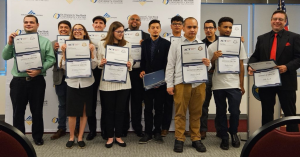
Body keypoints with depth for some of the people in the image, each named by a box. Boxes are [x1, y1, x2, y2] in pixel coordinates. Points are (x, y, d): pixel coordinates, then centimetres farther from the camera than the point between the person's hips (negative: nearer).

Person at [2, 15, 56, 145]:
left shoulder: (45, 41, 5)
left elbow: (50, 59, -3)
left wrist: (39, 70, -17)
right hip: (18, 81, 2)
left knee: (37, 111, 8)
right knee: (18, 111, 9)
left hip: (37, 81, -1)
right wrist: (9, 43, -9)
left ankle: (37, 137, 24)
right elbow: (5, 57, 6)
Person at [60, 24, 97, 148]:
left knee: (84, 112, 8)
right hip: (72, 82, 0)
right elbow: (64, 67, -1)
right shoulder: (68, 46, 2)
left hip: (87, 83, 0)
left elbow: (94, 66, -4)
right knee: (72, 113, 3)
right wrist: (63, 52, -12)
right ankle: (71, 137, 21)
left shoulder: (90, 46, 2)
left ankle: (80, 137, 21)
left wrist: (91, 52, -14)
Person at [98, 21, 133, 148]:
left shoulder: (127, 44, 5)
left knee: (120, 110, 8)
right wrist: (101, 63, -17)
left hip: (123, 82, 1)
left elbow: (130, 62, 8)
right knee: (109, 110, 8)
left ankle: (118, 136, 21)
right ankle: (110, 137, 21)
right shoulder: (102, 44, 2)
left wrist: (129, 65, -13)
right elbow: (99, 63, 5)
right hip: (107, 83, -1)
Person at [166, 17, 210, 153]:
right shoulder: (175, 45, 5)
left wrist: (208, 64, -11)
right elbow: (170, 65, 2)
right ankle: (179, 139, 14)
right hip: (181, 83, -2)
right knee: (180, 113, 4)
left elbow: (207, 64, 13)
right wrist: (169, 84, -4)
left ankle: (196, 139, 20)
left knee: (196, 113, 9)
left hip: (199, 83, 2)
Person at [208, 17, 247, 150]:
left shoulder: (238, 44, 4)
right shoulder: (212, 46, 3)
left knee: (235, 111, -2)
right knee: (221, 112, 9)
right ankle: (224, 137, 24)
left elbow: (241, 65, 6)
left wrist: (241, 85, 3)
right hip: (218, 85, 1)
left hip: (234, 84, 0)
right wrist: (213, 58, -15)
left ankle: (233, 133, 26)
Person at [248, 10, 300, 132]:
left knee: (290, 113, 7)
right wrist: (250, 66, -10)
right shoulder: (262, 38, 11)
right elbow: (255, 56, 10)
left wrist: (287, 67, -22)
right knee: (266, 112, 12)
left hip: (286, 81, -3)